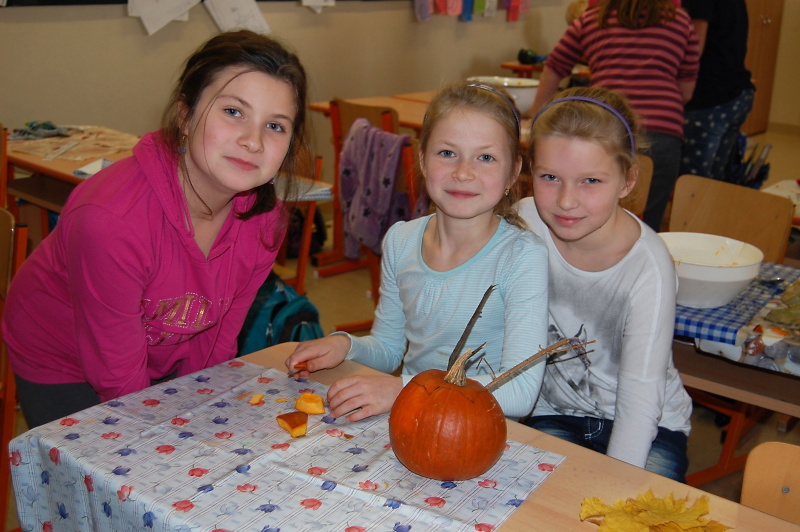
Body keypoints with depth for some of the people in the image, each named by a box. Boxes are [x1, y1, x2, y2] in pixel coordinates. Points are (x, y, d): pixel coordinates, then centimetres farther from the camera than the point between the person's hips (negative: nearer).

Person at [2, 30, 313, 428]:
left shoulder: (266, 220, -19)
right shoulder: (111, 221, -37)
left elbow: (216, 340, -6)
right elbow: (119, 377, -26)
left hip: (166, 364, 5)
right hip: (62, 371, -4)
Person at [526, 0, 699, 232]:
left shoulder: (590, 19, 20)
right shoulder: (680, 20, 20)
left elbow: (553, 70, 31)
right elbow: (686, 92, 22)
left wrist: (536, 113, 46)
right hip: (664, 133, 1)